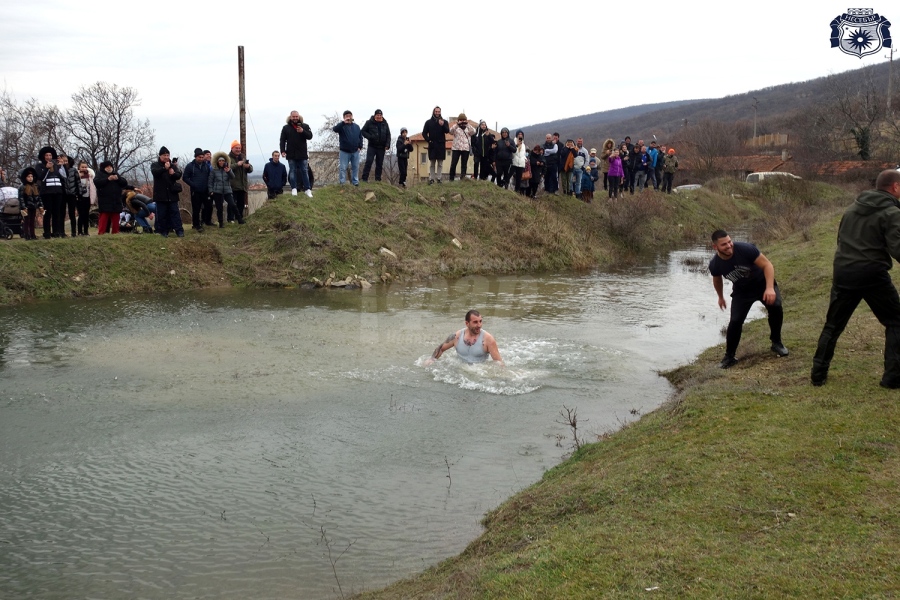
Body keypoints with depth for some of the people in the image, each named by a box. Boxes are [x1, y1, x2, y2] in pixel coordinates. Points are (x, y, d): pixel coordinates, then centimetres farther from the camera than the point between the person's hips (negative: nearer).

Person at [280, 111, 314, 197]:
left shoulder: (305, 126, 4)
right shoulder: (286, 128, 3)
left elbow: (310, 136, -5)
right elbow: (282, 141, 2)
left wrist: (303, 131, -21)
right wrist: (282, 151, -9)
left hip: (302, 154, 0)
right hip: (291, 155, 0)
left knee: (304, 171, 3)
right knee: (293, 172, 4)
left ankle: (307, 189, 6)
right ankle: (294, 189, 8)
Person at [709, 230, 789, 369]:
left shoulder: (746, 249, -32)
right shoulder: (715, 265, -21)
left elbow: (767, 265, -27)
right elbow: (717, 280, 4)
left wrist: (770, 288, -39)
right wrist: (720, 297, 20)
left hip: (762, 283, -2)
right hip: (741, 291, 2)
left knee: (775, 306, -25)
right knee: (735, 321, -13)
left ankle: (776, 343, -3)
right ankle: (729, 356, 5)